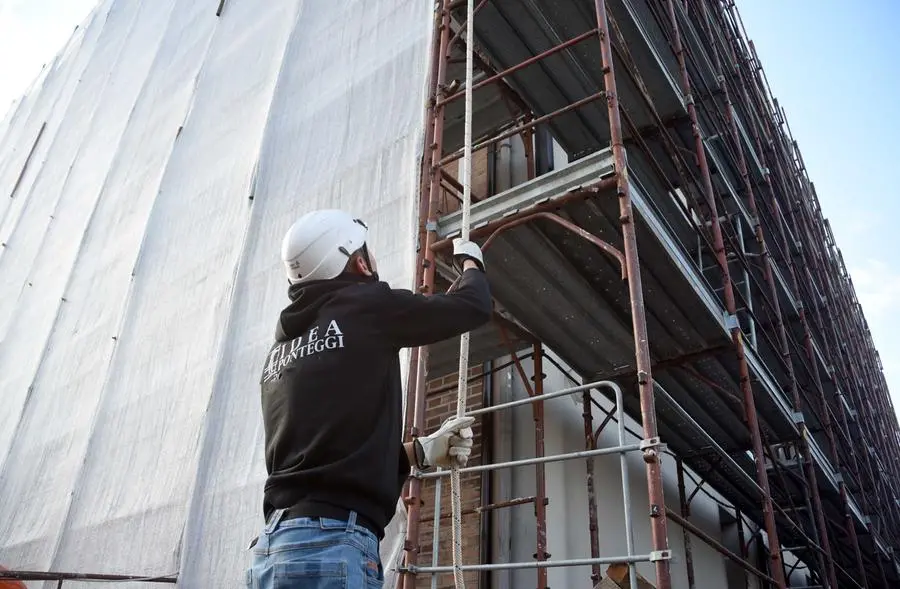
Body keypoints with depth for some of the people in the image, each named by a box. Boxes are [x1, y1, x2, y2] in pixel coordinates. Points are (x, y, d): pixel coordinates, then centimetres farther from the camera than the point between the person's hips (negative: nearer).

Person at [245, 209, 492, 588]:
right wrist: (470, 260, 29)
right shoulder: (366, 307, -2)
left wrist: (421, 451, 19)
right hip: (329, 545, -8)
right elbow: (473, 306, 8)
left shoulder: (282, 347, 20)